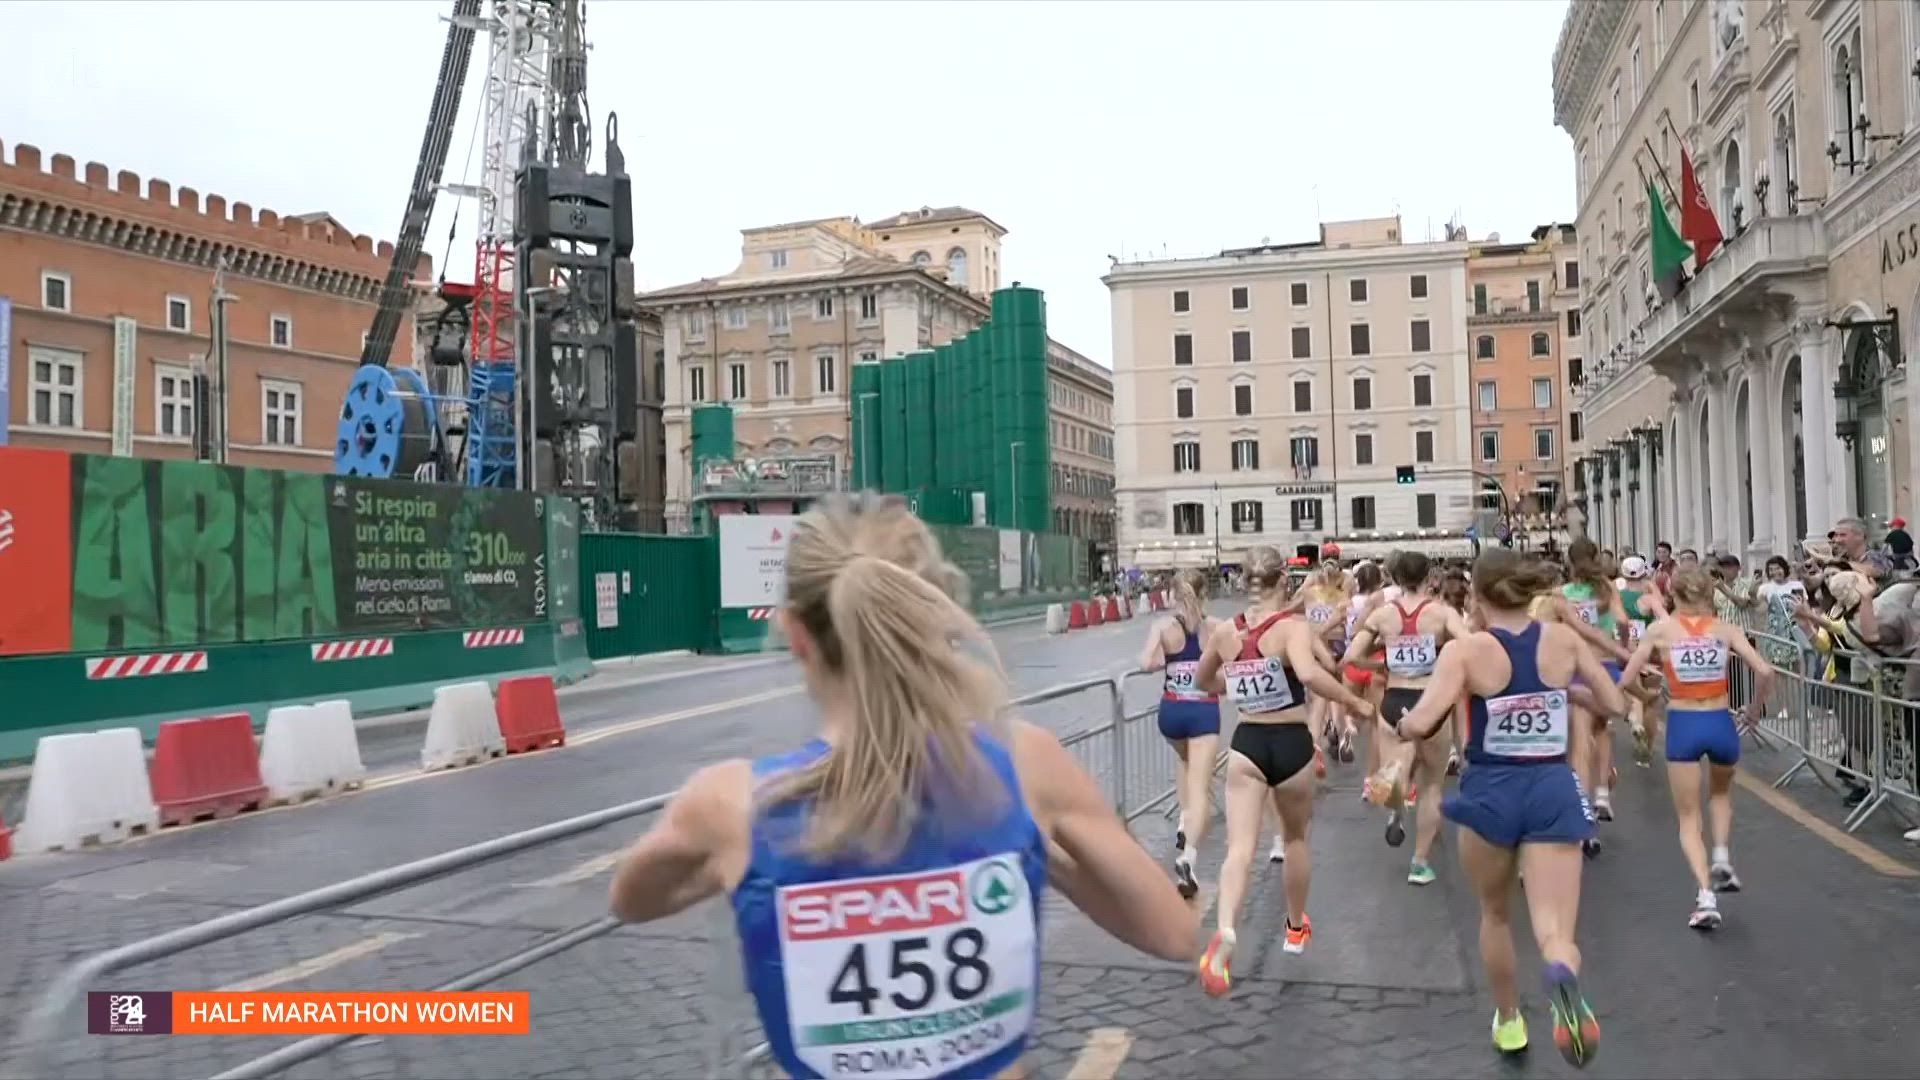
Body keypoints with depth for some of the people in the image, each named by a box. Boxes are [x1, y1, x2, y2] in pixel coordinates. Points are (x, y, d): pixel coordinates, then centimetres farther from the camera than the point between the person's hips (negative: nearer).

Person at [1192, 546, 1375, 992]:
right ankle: (1296, 928, 41)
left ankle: (1224, 934, -32)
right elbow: (1309, 674, -33)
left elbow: (1204, 680, 18)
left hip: (1246, 744, 2)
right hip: (1291, 743, -2)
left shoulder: (1225, 632, 2)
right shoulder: (1294, 627, -13)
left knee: (1240, 847, -6)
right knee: (1296, 838, 23)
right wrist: (1355, 702, -21)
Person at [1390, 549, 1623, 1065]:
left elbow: (1419, 724, -20)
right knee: (1555, 931, -2)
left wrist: (1401, 723, 3)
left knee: (1495, 913, 25)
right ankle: (1562, 975, -37)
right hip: (1553, 791, 1)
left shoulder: (1466, 650, -11)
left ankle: (1509, 1022, 39)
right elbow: (1614, 703, 10)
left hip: (1491, 792, -1)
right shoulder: (1564, 639, -1)